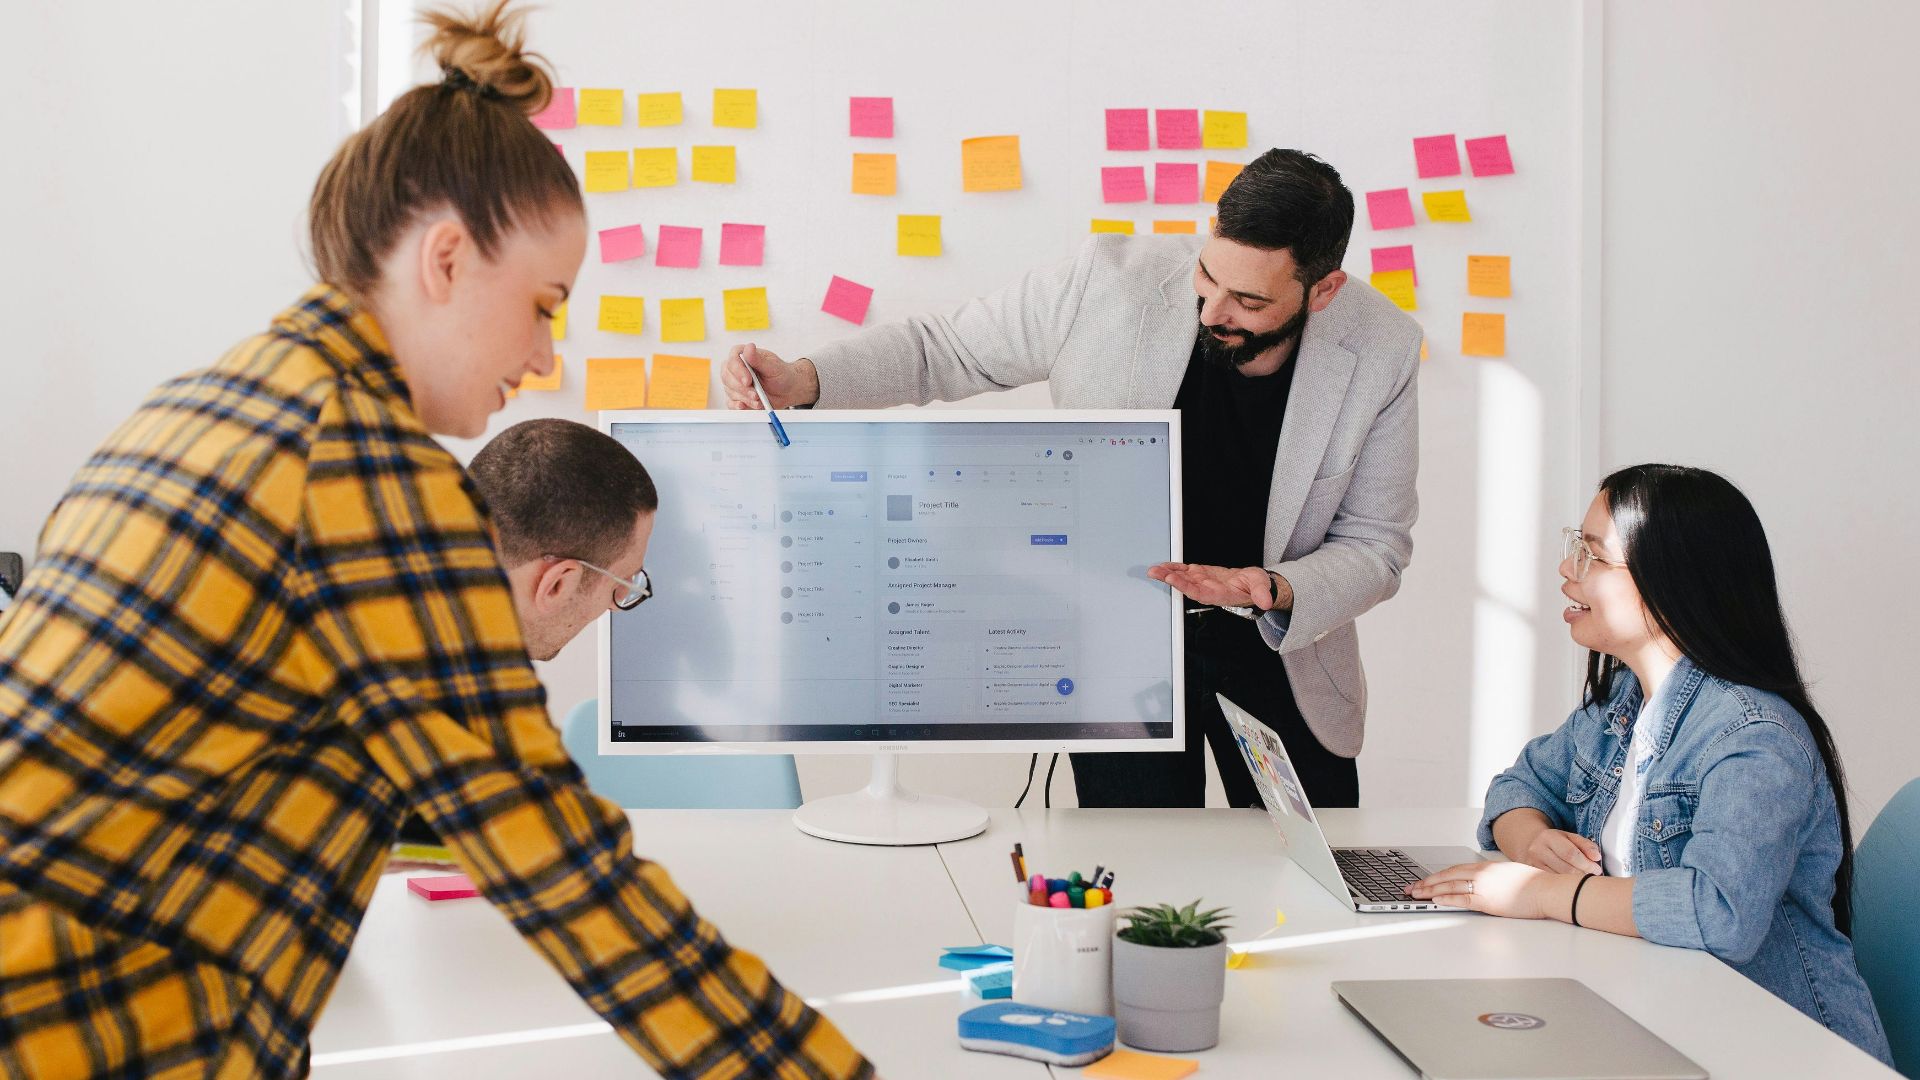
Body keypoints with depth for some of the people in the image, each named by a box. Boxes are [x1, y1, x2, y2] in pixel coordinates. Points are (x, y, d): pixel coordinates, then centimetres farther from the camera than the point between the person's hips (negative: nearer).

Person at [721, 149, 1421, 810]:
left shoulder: (1381, 349, -16)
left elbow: (1376, 546, -7)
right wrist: (802, 380, -22)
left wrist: (1274, 590, -28)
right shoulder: (1111, 282, -20)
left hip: (1281, 647, 2)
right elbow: (942, 348, -7)